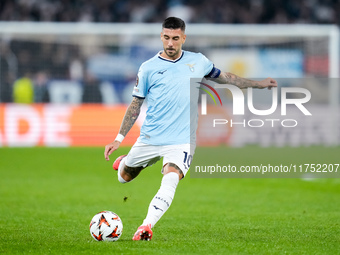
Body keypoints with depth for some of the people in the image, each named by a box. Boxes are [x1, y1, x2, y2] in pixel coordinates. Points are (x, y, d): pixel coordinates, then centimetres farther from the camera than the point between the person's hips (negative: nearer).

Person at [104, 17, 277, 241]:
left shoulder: (198, 61, 6)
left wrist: (259, 84, 22)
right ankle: (124, 162, 52)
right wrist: (119, 139, 2)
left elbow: (223, 77, 23)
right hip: (150, 138, 1)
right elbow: (136, 104, 6)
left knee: (170, 181, -26)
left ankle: (147, 226, -31)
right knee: (124, 177, 16)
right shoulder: (148, 68, 1)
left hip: (181, 141, -1)